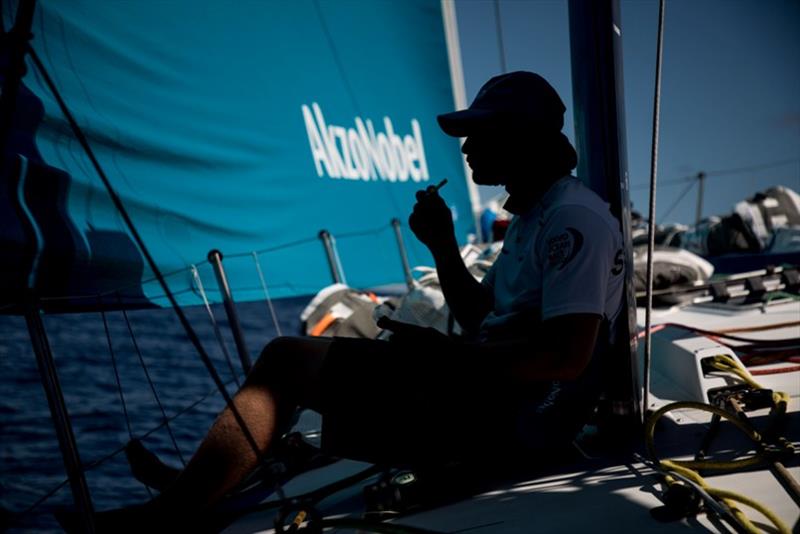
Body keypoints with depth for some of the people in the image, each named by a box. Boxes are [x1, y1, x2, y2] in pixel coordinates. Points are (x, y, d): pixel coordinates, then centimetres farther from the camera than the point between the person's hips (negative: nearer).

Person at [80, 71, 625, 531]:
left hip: (513, 412, -10)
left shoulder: (575, 219, -13)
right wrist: (443, 246, 8)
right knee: (292, 361, 11)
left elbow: (567, 357, -24)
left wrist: (439, 353, -18)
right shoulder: (531, 218, 19)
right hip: (488, 391, 10)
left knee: (289, 361, -14)